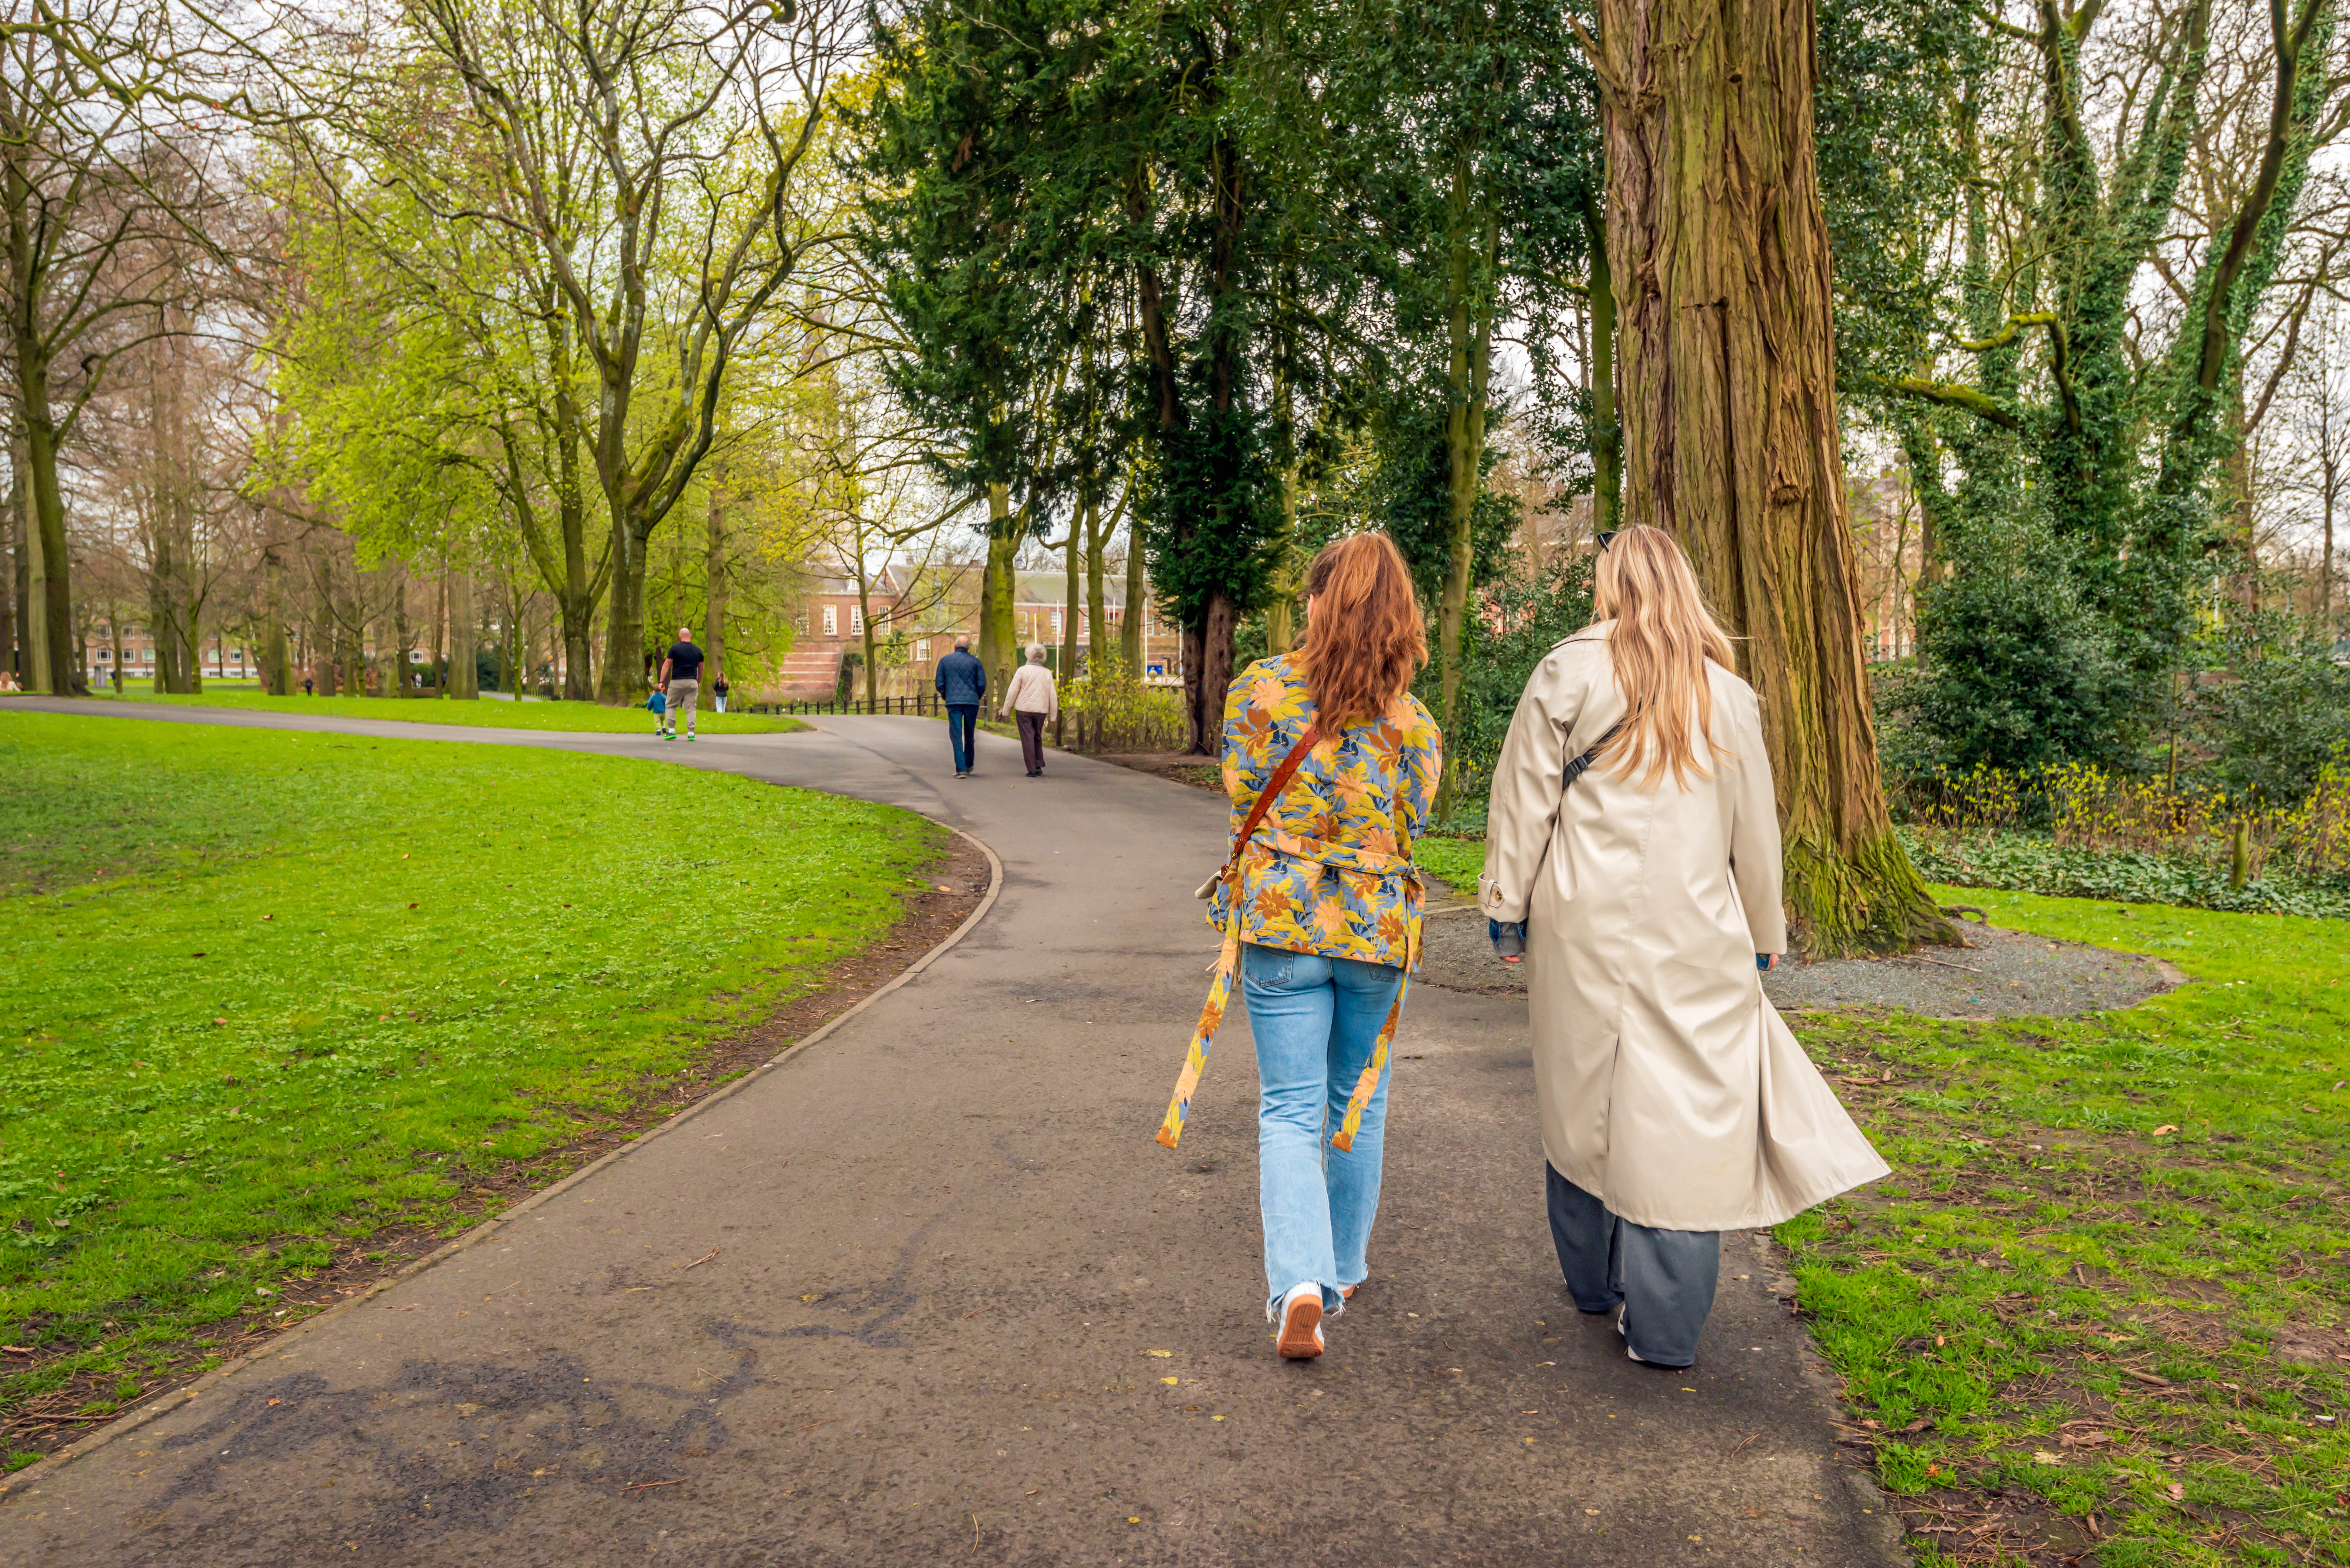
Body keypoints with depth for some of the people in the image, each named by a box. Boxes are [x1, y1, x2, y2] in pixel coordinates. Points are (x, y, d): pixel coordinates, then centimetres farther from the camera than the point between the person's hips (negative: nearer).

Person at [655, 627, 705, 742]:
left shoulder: (675, 649, -3)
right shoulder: (698, 651, 7)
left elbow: (666, 665, -4)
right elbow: (701, 668, 15)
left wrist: (661, 682, 0)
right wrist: (699, 682, 28)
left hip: (677, 682, -3)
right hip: (692, 683, 3)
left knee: (670, 706, 10)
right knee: (691, 708, 4)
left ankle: (671, 731, 2)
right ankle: (691, 733, -3)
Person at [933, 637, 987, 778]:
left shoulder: (945, 661, 5)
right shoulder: (975, 662, 3)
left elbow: (939, 683, 3)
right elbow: (982, 683, -1)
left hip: (953, 702, -1)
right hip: (972, 702, 1)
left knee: (956, 735, -2)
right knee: (970, 735, 15)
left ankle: (961, 769, -12)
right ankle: (969, 766, 25)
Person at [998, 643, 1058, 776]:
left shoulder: (1022, 671, -5)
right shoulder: (1047, 673, 3)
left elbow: (1013, 691, -4)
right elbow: (1053, 695, 5)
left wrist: (1006, 710, 5)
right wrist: (1053, 714, 13)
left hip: (1024, 710, -3)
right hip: (1041, 710, 3)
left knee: (1028, 738, 1)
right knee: (1038, 737, 17)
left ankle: (1032, 769, -3)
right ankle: (1039, 766, 14)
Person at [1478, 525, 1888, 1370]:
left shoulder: (1569, 673, -1)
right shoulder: (1729, 694, 6)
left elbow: (1525, 798, -1)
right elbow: (1756, 830, 13)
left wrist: (1506, 899, 8)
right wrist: (1764, 936, 22)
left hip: (1585, 927, 0)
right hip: (1695, 935, 1)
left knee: (1583, 1100, 14)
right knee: (1681, 1113, 2)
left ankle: (1593, 1281, 29)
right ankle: (1662, 1323, 3)